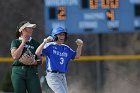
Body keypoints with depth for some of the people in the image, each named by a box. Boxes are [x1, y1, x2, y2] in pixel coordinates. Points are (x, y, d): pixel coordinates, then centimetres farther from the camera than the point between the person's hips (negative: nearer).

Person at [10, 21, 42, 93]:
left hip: (32, 72, 2)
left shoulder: (35, 43, 14)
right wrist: (23, 43, -5)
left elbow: (40, 61, 11)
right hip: (18, 72, -2)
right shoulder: (15, 42, 7)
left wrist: (34, 62, -12)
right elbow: (15, 56, -11)